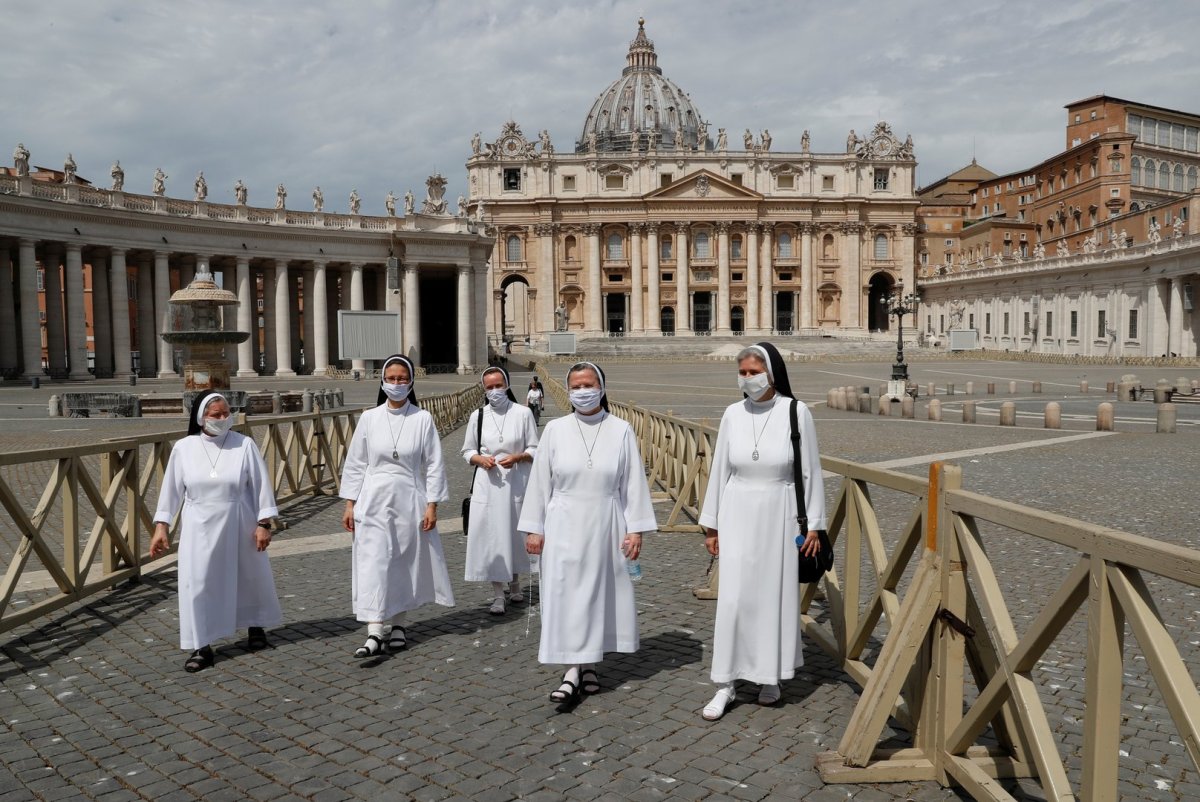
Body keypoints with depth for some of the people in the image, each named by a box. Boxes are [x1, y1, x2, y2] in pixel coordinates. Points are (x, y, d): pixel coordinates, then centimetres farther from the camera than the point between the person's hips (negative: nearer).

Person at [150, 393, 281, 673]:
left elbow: (261, 485, -5)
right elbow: (171, 489, 3)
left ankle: (256, 627, 37)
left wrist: (263, 524, -6)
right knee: (197, 583, -1)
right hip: (200, 528, 1)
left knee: (251, 576, 13)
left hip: (238, 526, 0)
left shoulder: (245, 445, -8)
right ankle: (202, 647, 11)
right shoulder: (183, 448, -3)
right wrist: (161, 526, 1)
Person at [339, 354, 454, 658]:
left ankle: (397, 624, 26)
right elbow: (355, 464, 5)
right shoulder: (369, 418, 1)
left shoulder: (422, 419, -3)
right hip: (374, 500, 0)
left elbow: (434, 464, 0)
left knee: (406, 563, 9)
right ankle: (375, 632, -7)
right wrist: (350, 504, 3)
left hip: (409, 501, 0)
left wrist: (431, 505, -4)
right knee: (373, 563, -7)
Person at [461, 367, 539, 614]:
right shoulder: (477, 416, 3)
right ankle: (498, 595, 8)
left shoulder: (523, 413, -2)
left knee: (515, 534, 10)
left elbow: (534, 450, 1)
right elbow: (468, 451, 11)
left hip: (516, 482, -1)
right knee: (491, 536, -1)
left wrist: (517, 457, -17)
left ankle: (514, 584, 33)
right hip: (487, 484, 1)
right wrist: (481, 459, -10)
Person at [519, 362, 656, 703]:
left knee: (600, 592, 8)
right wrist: (533, 528, 1)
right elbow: (540, 481, 2)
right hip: (565, 526, 0)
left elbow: (633, 482, 0)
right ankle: (572, 671, 3)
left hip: (606, 526, 0)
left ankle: (589, 664, 23)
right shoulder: (555, 429, 0)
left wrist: (635, 529, -3)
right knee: (566, 593, -3)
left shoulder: (621, 430, -1)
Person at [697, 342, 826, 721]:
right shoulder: (732, 414, 0)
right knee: (733, 598, 0)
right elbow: (719, 470, 5)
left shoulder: (796, 413, -8)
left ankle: (771, 675, 27)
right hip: (738, 515, 2)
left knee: (776, 595, 8)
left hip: (779, 517, -1)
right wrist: (711, 524, 6)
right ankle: (725, 684, 9)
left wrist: (814, 524, -3)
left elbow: (811, 472, -3)